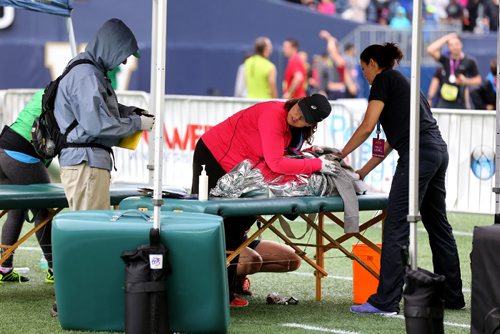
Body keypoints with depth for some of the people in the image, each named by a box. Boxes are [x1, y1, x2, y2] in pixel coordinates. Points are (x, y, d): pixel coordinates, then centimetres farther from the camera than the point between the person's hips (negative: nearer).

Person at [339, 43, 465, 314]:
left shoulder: (383, 79, 1)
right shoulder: (403, 83, 27)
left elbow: (367, 127, -5)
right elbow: (390, 141, 27)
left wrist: (341, 154, 7)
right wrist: (363, 172, 27)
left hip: (418, 154, -9)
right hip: (438, 152, 9)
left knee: (396, 227, -9)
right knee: (437, 223, 16)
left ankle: (386, 301, -11)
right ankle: (452, 296, 22)